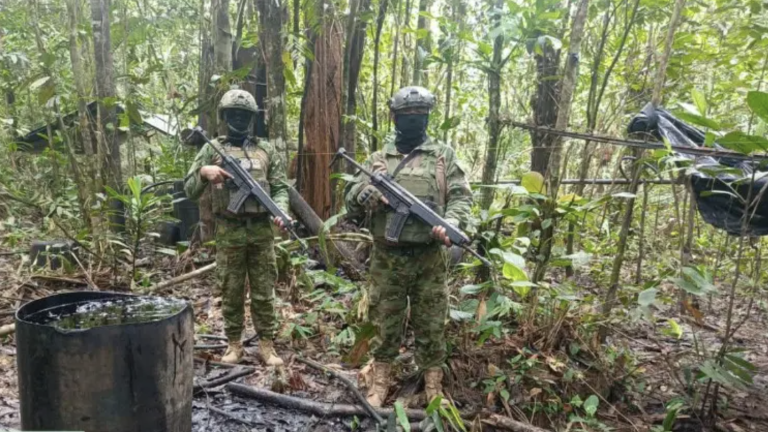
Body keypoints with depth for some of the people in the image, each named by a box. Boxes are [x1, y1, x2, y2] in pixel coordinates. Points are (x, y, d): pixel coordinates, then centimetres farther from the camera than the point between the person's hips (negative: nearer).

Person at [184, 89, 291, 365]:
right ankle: (234, 345, 22)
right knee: (231, 293, 8)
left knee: (264, 293, 6)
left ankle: (266, 345, 16)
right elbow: (190, 191, 2)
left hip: (262, 231, 1)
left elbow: (280, 187, 6)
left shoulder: (266, 150, 9)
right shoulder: (212, 150, 4)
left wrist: (280, 211, -13)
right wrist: (203, 172, -18)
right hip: (229, 233, -1)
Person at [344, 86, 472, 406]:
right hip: (387, 258, 1)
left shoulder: (444, 155, 6)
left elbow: (461, 196, 1)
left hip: (430, 258, 0)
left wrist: (450, 223, -19)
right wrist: (368, 190, -17)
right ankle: (380, 380, 26)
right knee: (385, 322, 10)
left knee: (431, 325, 8)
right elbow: (350, 200, 6)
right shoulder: (377, 159, 8)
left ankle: (433, 386, 23)